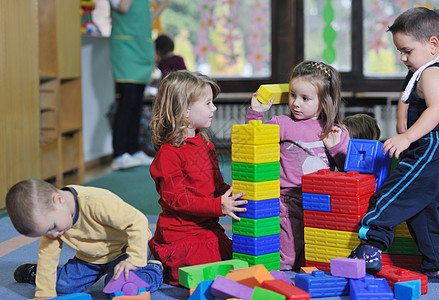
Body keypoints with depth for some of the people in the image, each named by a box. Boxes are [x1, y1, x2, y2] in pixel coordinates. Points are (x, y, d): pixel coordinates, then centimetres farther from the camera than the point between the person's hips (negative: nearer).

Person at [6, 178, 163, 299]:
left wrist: (134, 260, -38)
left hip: (122, 249, -6)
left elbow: (138, 222, -38)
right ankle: (35, 272, 36)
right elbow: (47, 255, -7)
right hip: (89, 257, 6)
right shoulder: (47, 215, -18)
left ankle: (154, 268, 1)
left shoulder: (96, 203, -42)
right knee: (61, 286, 4)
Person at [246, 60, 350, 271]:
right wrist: (256, 113, -11)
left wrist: (336, 147, -6)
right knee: (290, 257, -5)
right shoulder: (283, 125, 3)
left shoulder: (336, 132, 8)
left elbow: (347, 169, 9)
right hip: (290, 201, -2)